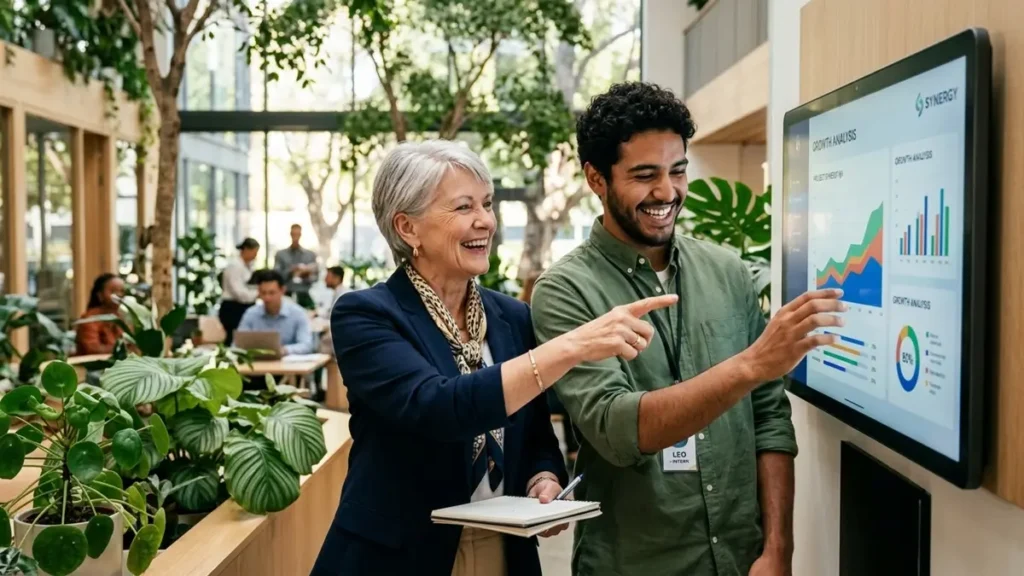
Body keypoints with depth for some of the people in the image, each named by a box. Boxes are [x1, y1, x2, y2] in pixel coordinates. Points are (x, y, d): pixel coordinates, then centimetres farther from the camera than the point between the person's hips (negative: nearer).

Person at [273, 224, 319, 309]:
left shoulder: (311, 254, 12)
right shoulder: (280, 254, 9)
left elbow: (316, 276, 10)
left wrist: (307, 274, -11)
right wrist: (290, 271, -14)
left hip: (305, 295, 1)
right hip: (286, 295, -1)